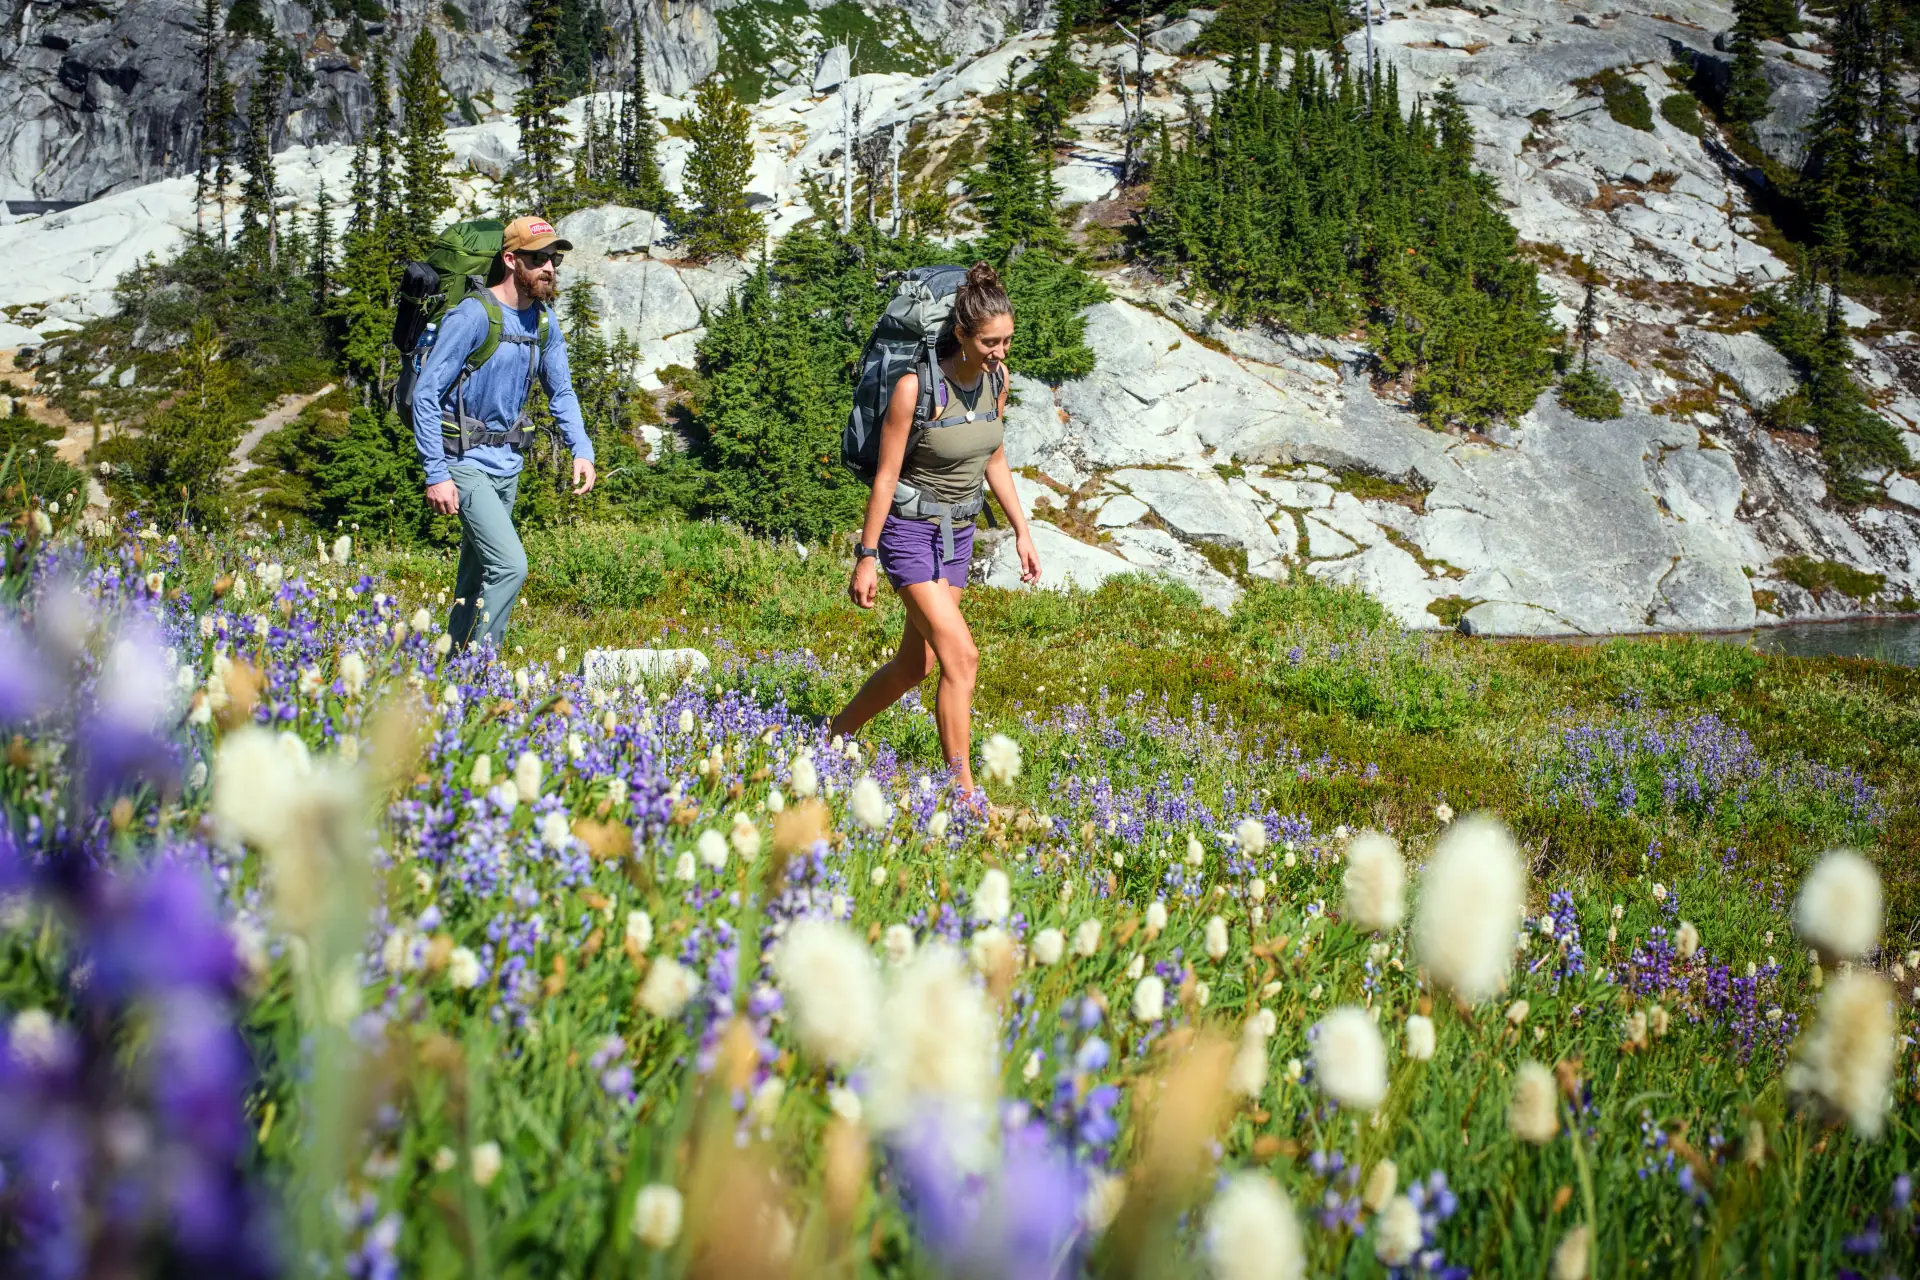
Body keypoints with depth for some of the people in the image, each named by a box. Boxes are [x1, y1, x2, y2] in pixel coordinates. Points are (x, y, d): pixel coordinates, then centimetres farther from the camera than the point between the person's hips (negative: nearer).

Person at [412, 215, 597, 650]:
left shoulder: (544, 321, 6)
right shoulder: (473, 316, -17)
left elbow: (561, 392, 15)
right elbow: (425, 394, -16)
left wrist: (582, 449, -2)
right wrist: (436, 474, -20)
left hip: (508, 465, 8)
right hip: (466, 463, -8)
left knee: (477, 573, 15)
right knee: (509, 565, -19)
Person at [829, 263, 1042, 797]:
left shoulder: (997, 376, -4)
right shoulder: (916, 387, -23)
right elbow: (885, 476, -16)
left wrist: (1022, 532, 9)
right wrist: (865, 558, -13)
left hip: (958, 532, 7)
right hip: (908, 529, -7)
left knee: (916, 664, 13)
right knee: (961, 655, -16)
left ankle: (837, 735, 36)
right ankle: (962, 790, -9)